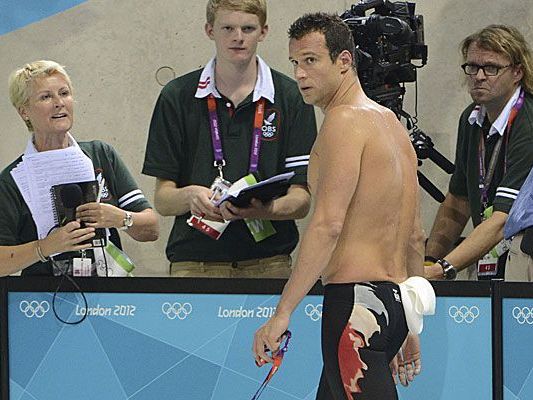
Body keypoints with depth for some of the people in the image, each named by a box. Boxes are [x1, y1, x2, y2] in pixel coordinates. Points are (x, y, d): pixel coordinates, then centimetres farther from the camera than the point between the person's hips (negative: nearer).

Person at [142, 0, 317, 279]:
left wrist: (264, 209, -20)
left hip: (269, 264, 0)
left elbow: (301, 199, 2)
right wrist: (190, 196, -17)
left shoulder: (291, 97, 6)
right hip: (194, 264, 0)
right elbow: (162, 201, 6)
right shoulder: (177, 97, 8)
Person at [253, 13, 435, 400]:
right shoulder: (392, 122, 19)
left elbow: (328, 224, -19)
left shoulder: (345, 120, -9)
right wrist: (410, 326, 29)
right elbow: (415, 235, 23)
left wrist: (282, 313, -20)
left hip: (356, 299, -10)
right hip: (395, 300, 10)